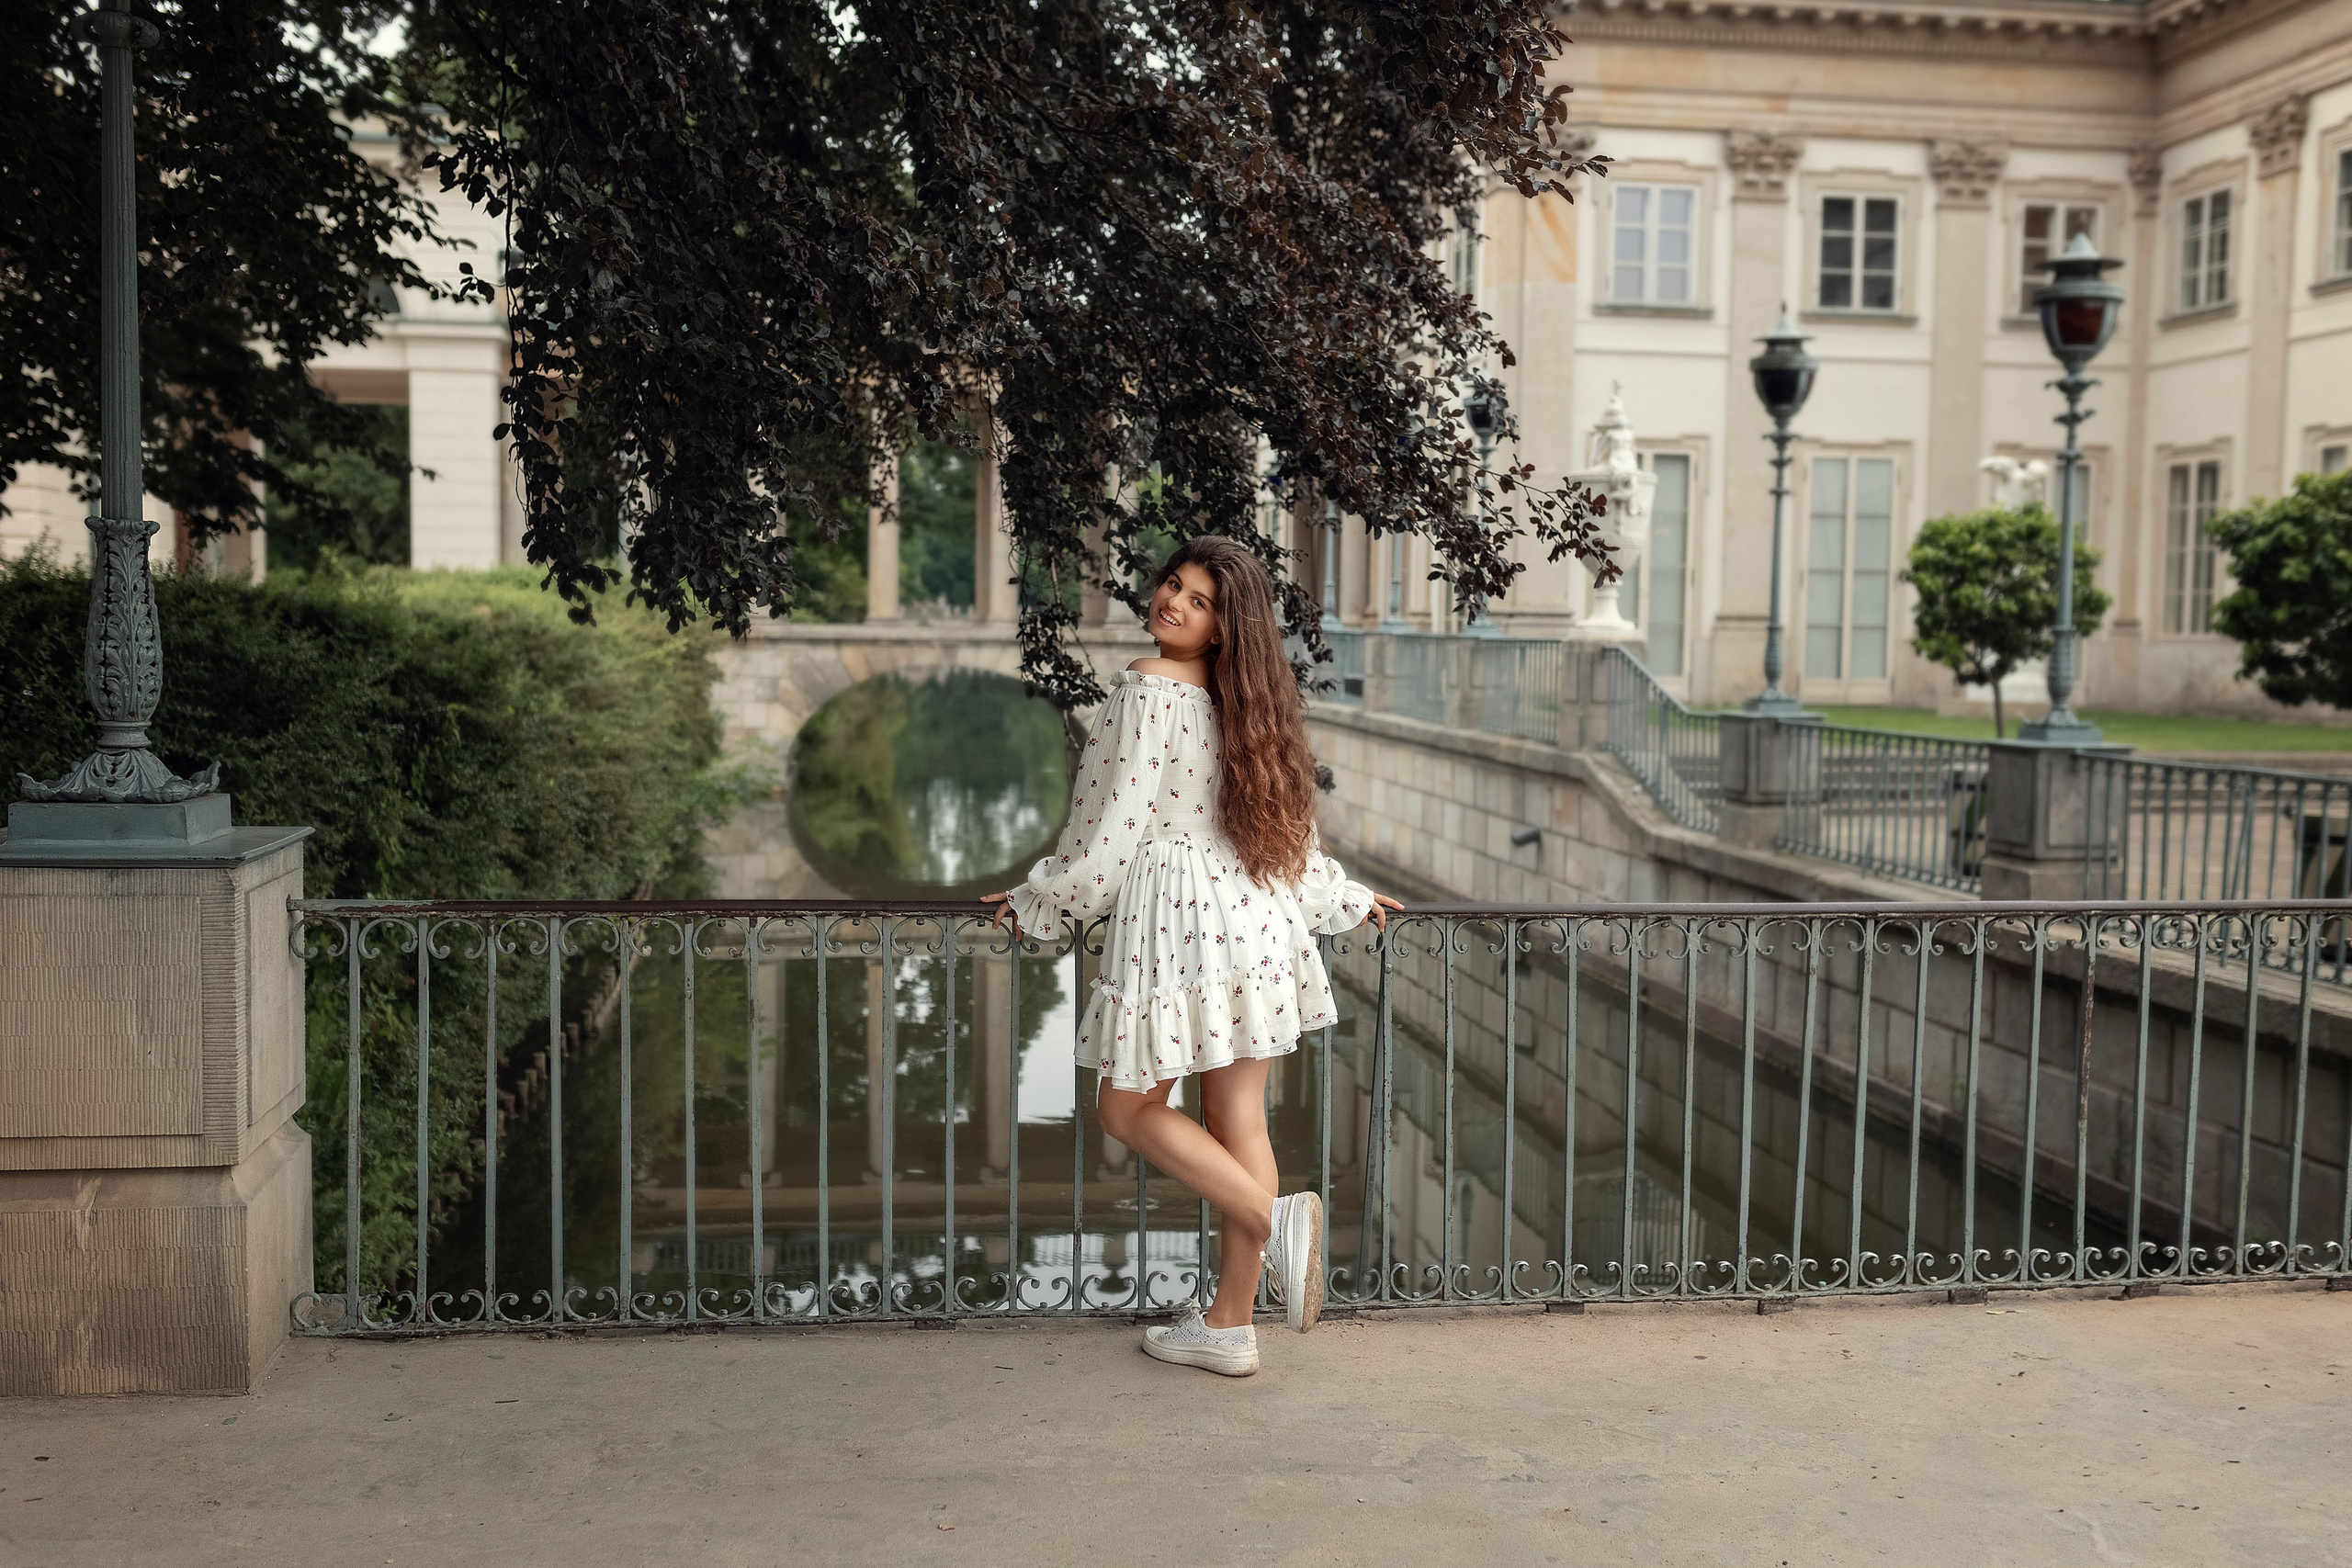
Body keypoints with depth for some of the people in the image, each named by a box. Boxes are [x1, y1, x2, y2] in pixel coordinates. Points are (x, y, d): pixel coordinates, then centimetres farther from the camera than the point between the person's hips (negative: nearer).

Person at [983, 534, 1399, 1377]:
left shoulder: (1146, 687, -10)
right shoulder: (1240, 698, 12)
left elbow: (1114, 819, -10)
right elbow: (1285, 822, 18)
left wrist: (1040, 898, 3)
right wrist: (1344, 897, 31)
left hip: (1174, 915, -7)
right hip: (1255, 917, 8)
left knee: (1130, 1109, 6)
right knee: (1238, 1121, 8)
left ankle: (1276, 1218, -11)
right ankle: (1229, 1326, 15)